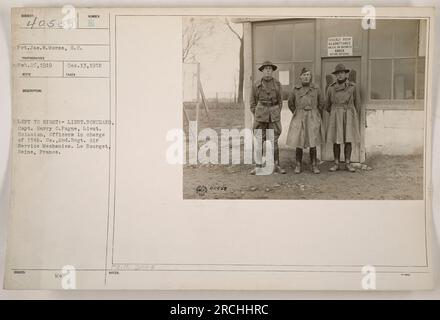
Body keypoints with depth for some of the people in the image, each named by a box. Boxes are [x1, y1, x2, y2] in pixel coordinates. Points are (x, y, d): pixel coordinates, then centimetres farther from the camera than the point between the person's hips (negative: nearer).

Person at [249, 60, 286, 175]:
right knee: (259, 141, -1)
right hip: (260, 113, 0)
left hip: (274, 114, 1)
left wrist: (277, 114, 3)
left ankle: (276, 166, 11)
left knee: (274, 140, 3)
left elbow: (280, 101, 10)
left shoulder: (277, 84, 3)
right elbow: (253, 101, 7)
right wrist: (256, 116, 1)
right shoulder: (256, 84, 1)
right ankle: (258, 166, 6)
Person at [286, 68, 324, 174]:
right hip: (299, 119, 0)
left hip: (313, 119, 0)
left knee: (313, 144, 0)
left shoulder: (316, 89, 1)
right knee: (298, 143, -1)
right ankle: (298, 166, 11)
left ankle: (314, 166, 10)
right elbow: (290, 103, 14)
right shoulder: (296, 89, 1)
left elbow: (321, 103, 12)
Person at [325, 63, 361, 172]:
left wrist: (355, 117, 11)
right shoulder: (331, 88, 3)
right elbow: (327, 104, 15)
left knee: (348, 140, 2)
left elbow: (357, 103, 8)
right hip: (336, 116, 1)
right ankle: (336, 164, 9)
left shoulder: (353, 86, 0)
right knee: (336, 141, 1)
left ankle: (348, 163, 10)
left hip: (349, 116, -1)